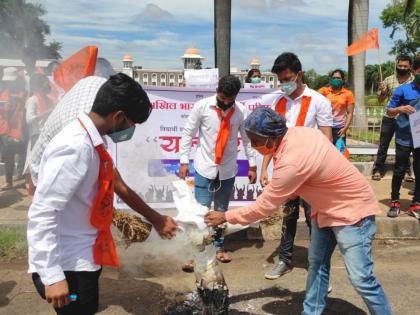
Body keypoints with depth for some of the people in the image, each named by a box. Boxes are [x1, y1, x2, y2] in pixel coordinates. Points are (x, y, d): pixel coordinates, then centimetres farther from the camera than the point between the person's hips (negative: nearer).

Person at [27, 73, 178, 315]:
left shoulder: (94, 143, 4)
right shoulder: (75, 147, -26)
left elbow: (120, 187, 15)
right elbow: (42, 215, -27)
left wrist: (155, 219, 23)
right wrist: (52, 276, -26)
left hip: (84, 258, 9)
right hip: (67, 265, -9)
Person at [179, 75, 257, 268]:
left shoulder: (241, 111, -5)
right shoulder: (202, 106, -11)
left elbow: (247, 138, 5)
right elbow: (188, 133, -5)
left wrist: (252, 165, 6)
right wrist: (184, 161, -8)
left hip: (228, 170, 3)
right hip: (204, 168, -2)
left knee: (221, 210, 14)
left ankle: (218, 246, 31)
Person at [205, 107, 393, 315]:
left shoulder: (291, 163, -34)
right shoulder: (298, 133, -9)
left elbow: (264, 206, -23)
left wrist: (226, 217, -12)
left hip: (352, 210, -9)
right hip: (327, 207, 10)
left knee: (361, 277, -8)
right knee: (316, 264, 13)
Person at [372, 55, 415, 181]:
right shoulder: (389, 80, 1)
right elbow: (381, 100, 6)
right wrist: (382, 92, -15)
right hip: (389, 117, 0)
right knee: (383, 145, 4)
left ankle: (406, 171, 20)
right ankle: (378, 169, 13)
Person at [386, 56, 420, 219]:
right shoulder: (403, 90, -2)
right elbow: (389, 112, 2)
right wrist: (400, 109, -18)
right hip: (404, 139, -3)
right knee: (399, 172, 5)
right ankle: (395, 202, 19)